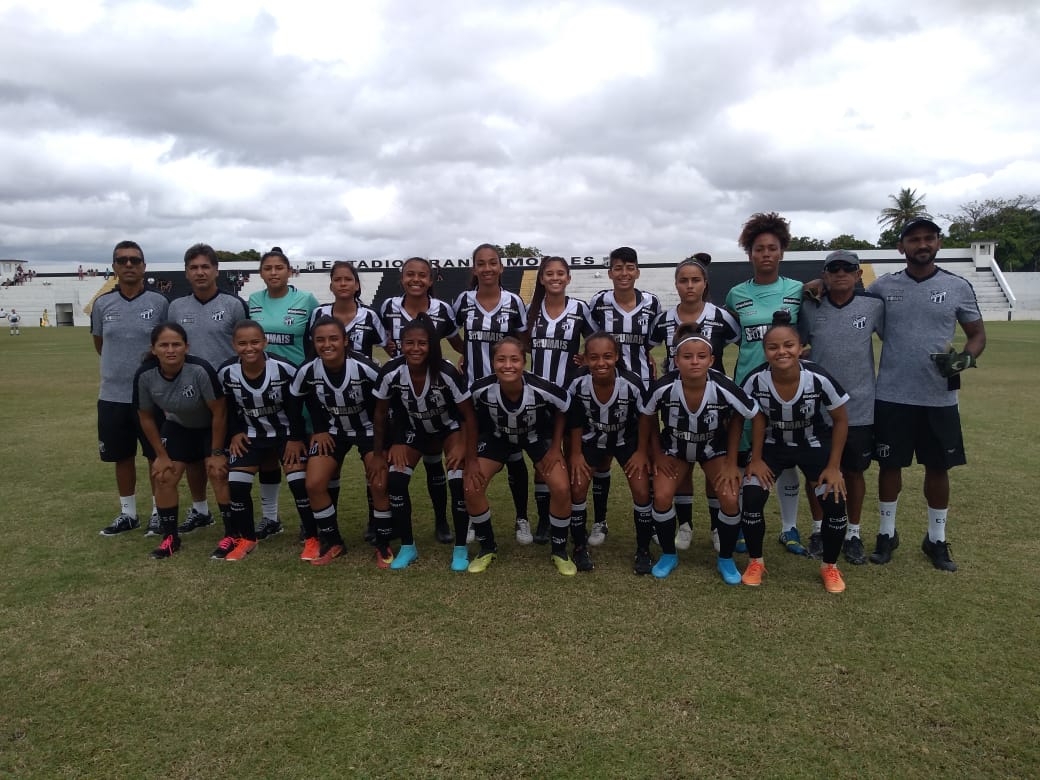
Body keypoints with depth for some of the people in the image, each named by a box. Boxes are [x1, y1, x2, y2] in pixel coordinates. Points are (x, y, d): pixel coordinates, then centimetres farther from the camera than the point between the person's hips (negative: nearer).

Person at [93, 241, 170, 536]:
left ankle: (160, 512, 20)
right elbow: (99, 343, 17)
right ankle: (128, 514, 26)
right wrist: (120, 365, 14)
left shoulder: (158, 303, -4)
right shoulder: (102, 304, 3)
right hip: (112, 395, 3)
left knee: (158, 456, 6)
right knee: (122, 457, 12)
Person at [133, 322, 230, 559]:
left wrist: (217, 453, -18)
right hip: (177, 427, 4)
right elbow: (146, 417, -6)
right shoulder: (144, 375, -24)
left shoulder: (200, 370, -36)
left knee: (219, 475, -16)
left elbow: (219, 412, -24)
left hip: (211, 427, -4)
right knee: (164, 478, -1)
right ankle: (170, 537, 16)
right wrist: (161, 455, -3)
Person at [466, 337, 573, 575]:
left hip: (538, 437, -1)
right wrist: (471, 456, -7)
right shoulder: (481, 389, -32)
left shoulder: (542, 390, -35)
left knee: (561, 489, -17)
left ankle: (559, 551, 8)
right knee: (472, 488, -13)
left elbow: (563, 410, -12)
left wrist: (555, 448, -10)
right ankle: (487, 548, 11)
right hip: (498, 437, 1)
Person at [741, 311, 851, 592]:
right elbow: (758, 419, -8)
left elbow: (841, 420, -13)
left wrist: (833, 466, -12)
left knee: (835, 504, -13)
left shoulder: (819, 379, -29)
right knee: (751, 499, -16)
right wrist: (755, 459, -7)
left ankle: (830, 566, 15)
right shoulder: (756, 381, -27)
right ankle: (755, 561, 9)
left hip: (814, 444, 0)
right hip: (773, 445, 0)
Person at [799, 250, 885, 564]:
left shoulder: (873, 306, -4)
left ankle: (853, 534, 27)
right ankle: (819, 529, 29)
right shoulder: (810, 309, -3)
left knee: (854, 472, 11)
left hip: (860, 409, 0)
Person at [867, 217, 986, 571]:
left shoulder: (957, 287, 1)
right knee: (889, 465, 8)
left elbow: (978, 334, 8)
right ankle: (887, 533, 25)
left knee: (938, 467, 10)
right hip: (891, 396, 0)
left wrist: (965, 358, -13)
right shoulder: (884, 286, 1)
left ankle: (937, 539, 27)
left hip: (939, 398, 0)